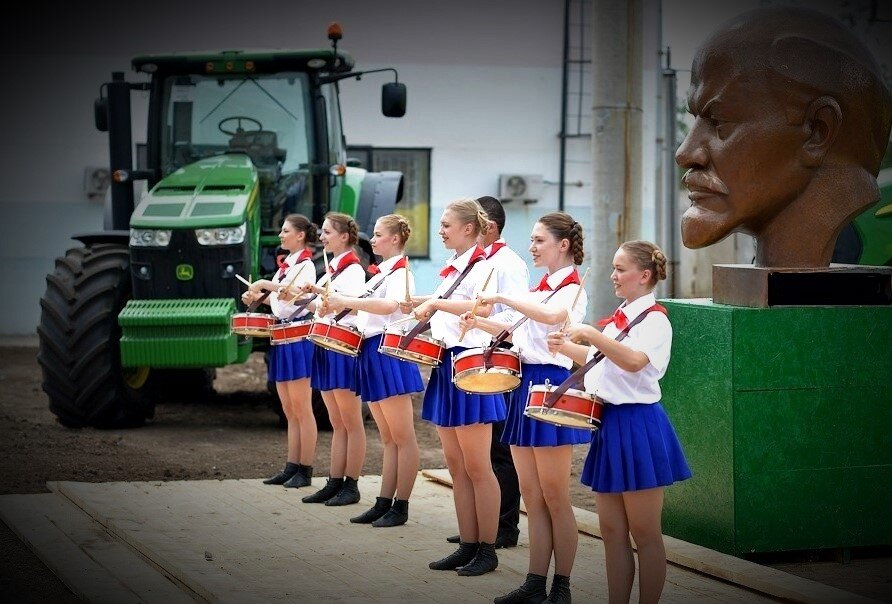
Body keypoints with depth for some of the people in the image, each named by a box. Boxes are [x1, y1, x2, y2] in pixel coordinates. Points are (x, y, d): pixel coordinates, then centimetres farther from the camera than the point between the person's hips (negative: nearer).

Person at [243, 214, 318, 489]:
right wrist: (257, 296, 7)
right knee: (290, 411, 11)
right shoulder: (286, 264, 17)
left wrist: (264, 284, -21)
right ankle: (292, 467, 14)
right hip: (281, 335, 9)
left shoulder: (305, 265, -9)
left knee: (302, 410, -5)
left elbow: (293, 293, -23)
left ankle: (305, 470, -2)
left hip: (298, 338, -9)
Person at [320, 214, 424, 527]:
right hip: (371, 353, 10)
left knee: (402, 437, -3)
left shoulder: (400, 271, -10)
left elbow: (390, 305, -29)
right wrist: (340, 304, 11)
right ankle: (384, 503, 15)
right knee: (388, 438, 12)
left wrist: (347, 301, -28)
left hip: (389, 353, -10)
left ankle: (400, 506, -2)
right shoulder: (379, 272, 18)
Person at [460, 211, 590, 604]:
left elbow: (551, 316, -32)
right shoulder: (540, 288, 16)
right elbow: (518, 330, 24)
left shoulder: (571, 287, -10)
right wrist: (480, 322, 9)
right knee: (531, 495, 8)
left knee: (554, 497, -2)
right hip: (525, 383, 9)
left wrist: (502, 298, -26)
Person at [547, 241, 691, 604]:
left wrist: (589, 334, -30)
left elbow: (634, 361, -31)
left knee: (645, 534, 0)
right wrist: (567, 347, 11)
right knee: (612, 531, 10)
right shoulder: (619, 317, 14)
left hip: (637, 427, -9)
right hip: (608, 423, 9)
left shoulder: (655, 320, -12)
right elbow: (599, 359, 27)